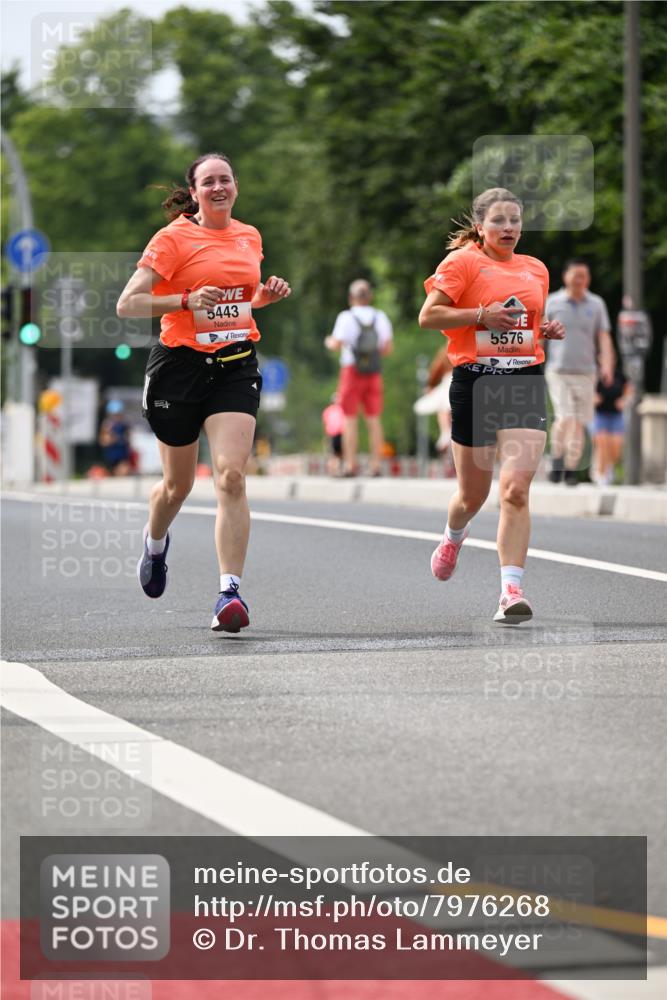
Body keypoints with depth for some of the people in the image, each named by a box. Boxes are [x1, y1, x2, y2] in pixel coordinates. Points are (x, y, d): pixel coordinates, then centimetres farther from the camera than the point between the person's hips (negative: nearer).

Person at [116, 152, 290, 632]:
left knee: (231, 475, -17)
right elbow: (127, 304, -11)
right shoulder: (174, 238, -6)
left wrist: (265, 295, 6)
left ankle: (231, 592, -21)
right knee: (178, 484, 12)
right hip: (182, 363, -3)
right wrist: (186, 300, -23)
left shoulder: (250, 237, 11)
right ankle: (155, 542, 47)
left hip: (236, 365, 3)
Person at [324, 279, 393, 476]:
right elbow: (388, 347, 2)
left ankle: (350, 465, -4)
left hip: (352, 371, -3)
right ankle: (376, 465, 1)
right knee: (374, 419, 5)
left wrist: (329, 342, 9)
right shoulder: (380, 317, 5)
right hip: (374, 373, 3)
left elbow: (336, 344, -13)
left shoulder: (347, 317, -6)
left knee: (350, 419, 0)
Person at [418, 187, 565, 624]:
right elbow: (428, 316, -9)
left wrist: (549, 330, 7)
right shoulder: (462, 262, -2)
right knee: (473, 494, 11)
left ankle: (511, 589, -17)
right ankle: (453, 537, 47)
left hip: (526, 383, 3)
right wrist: (482, 314, -18)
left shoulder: (536, 269, 15)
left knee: (516, 489, -15)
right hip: (475, 383, -3)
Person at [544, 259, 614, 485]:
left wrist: (607, 365, -12)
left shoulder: (596, 304, 6)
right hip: (558, 371, -2)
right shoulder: (552, 303, 2)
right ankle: (556, 460, 3)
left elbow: (604, 339, 3)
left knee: (579, 423, 2)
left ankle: (571, 469, 12)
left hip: (585, 373, 2)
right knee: (565, 417, -17)